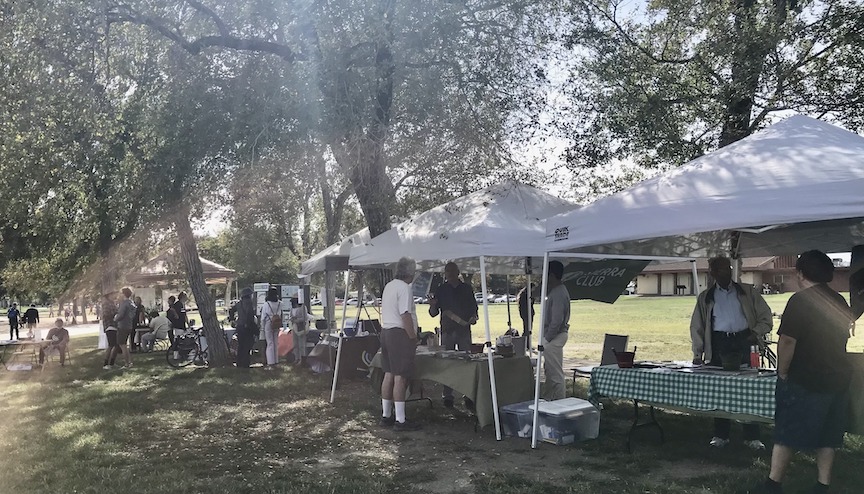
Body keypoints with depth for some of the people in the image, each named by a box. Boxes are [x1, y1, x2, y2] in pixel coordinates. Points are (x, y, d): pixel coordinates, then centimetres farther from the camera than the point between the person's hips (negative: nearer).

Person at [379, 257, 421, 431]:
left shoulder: (388, 286, 15)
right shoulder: (404, 288, -14)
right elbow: (405, 315, -20)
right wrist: (413, 338, -13)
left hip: (386, 332, 10)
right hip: (400, 334, -10)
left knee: (389, 375, 13)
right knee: (401, 378, -6)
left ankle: (386, 416, 20)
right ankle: (400, 420, -2)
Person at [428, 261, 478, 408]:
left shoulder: (467, 288, 10)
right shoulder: (440, 290, 6)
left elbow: (473, 307, 17)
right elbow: (433, 313, 6)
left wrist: (473, 317, -3)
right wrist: (432, 305, -15)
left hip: (464, 330, 1)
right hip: (447, 330, -1)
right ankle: (447, 396, 7)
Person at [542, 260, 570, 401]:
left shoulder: (558, 293, -19)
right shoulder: (555, 291, 14)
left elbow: (557, 321, -23)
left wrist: (548, 338, -18)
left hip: (554, 337, -11)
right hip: (553, 336, 11)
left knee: (555, 373, -5)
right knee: (550, 371, 17)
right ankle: (548, 400, 26)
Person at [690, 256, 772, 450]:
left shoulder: (748, 292, 12)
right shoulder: (705, 298, 13)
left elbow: (765, 317, 10)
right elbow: (696, 327, 12)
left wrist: (756, 333, -8)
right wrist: (697, 353, 4)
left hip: (744, 341, -1)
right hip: (719, 344, 1)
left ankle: (752, 437, 7)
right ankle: (721, 435, 12)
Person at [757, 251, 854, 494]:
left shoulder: (800, 301, -16)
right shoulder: (841, 302, 7)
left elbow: (787, 340, -21)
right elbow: (845, 336, 17)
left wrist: (782, 373, -10)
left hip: (804, 381, -6)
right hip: (838, 378, 7)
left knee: (787, 433, 1)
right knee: (828, 436, 13)